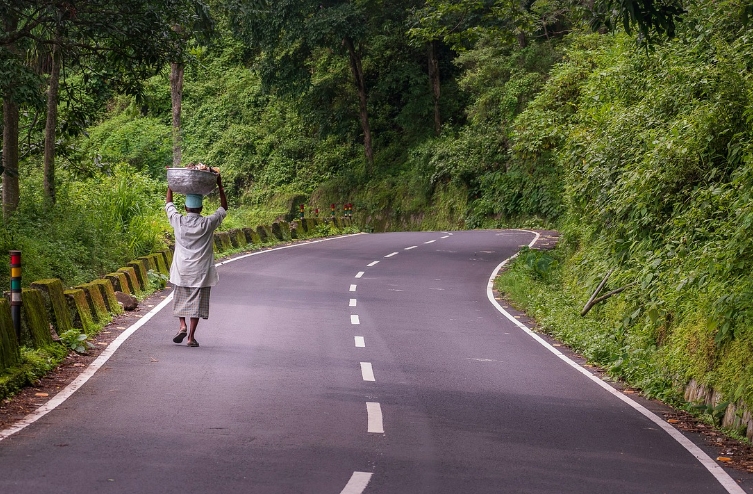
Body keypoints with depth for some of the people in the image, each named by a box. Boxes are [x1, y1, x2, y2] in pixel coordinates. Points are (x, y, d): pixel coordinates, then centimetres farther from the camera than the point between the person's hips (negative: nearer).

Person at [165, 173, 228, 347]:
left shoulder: (178, 221, -6)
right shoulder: (208, 223, -9)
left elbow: (168, 204, 13)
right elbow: (223, 208, 7)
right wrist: (220, 186, 10)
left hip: (181, 270, 1)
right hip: (201, 272, -1)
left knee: (180, 299, 18)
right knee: (197, 303, 3)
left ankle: (183, 325, 0)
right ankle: (191, 336, 1)